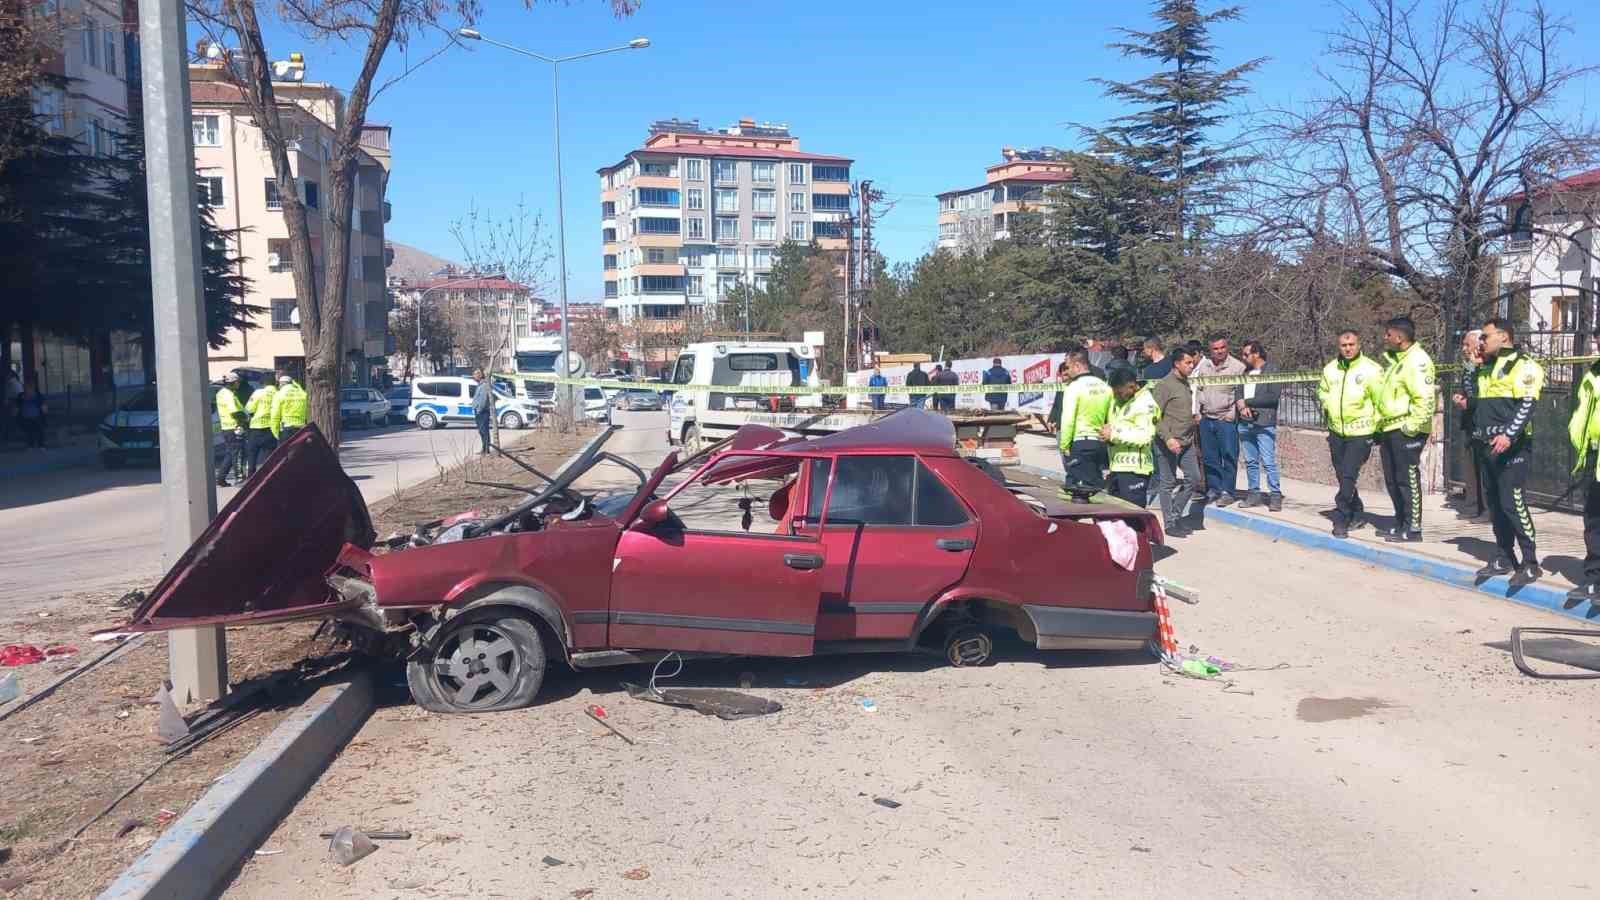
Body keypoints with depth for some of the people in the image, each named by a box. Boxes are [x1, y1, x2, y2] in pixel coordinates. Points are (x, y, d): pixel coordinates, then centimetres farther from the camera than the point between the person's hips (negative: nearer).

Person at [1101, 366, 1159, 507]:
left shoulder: (1145, 403, -12)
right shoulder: (1116, 398, 15)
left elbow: (1145, 436, -21)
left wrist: (1114, 434, -18)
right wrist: (1106, 429, 4)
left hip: (1134, 470, -9)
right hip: (1116, 467, 9)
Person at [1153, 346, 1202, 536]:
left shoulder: (1185, 382, 13)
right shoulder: (1164, 385, -12)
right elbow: (1155, 416, -17)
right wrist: (1168, 438, -24)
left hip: (1187, 442, 8)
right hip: (1169, 443, -8)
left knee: (1194, 478, 8)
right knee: (1168, 483, 1)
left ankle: (1176, 515, 22)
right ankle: (1170, 524, 9)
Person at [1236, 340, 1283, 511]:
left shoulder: (1273, 370, -5)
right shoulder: (1246, 371, 15)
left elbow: (1273, 396, -15)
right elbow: (1239, 393, 15)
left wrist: (1247, 402, -11)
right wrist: (1242, 406, -7)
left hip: (1264, 424, -6)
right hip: (1245, 423, 6)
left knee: (1268, 462, -7)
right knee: (1250, 462, 10)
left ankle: (1275, 495, 0)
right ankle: (1254, 493, 18)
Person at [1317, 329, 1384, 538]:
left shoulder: (1371, 370, -11)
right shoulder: (1330, 369, 5)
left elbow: (1381, 401, -7)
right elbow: (1322, 391, 24)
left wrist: (1376, 426, -6)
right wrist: (1327, 407, 9)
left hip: (1360, 433, -6)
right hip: (1336, 432, 6)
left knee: (1348, 476, -13)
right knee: (1343, 477, 13)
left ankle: (1341, 520, -9)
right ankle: (1356, 514, 28)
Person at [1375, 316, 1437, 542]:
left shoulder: (1417, 361, -15)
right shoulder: (1393, 359, 16)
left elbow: (1425, 399, -23)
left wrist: (1412, 426, -21)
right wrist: (1380, 425, 20)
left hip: (1406, 431, -10)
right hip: (1389, 429, 10)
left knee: (1408, 479, -4)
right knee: (1392, 480, 14)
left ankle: (1413, 529, 3)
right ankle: (1400, 524, 25)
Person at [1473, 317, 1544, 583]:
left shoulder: (1522, 365, -8)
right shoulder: (1487, 369, 20)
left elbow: (1526, 404, -19)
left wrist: (1509, 435, -29)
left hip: (1511, 446, -9)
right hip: (1490, 445, 9)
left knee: (1511, 502, -12)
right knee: (1495, 502, 11)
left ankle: (1531, 563, -6)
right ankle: (1505, 558, 20)